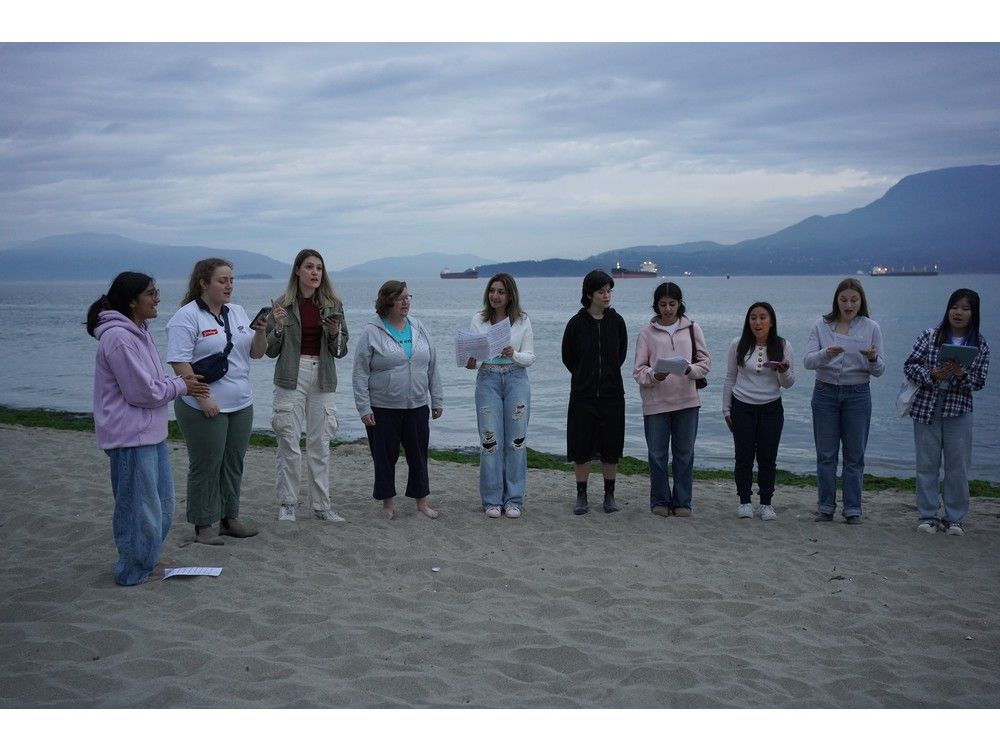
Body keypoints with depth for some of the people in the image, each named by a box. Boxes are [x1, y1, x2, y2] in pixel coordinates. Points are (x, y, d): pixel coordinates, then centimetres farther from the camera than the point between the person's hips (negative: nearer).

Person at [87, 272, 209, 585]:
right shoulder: (118, 338, -20)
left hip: (150, 432, 10)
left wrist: (179, 382, -1)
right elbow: (142, 391, -21)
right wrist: (180, 386, -7)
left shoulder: (139, 332, 11)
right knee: (139, 507, 1)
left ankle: (145, 562, 32)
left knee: (160, 503, 18)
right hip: (131, 436, -10)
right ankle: (134, 572, 15)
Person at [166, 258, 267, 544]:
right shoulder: (187, 317, -10)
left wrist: (260, 332, -8)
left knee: (233, 464, 13)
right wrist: (202, 397, -20)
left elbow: (256, 353, 12)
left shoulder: (238, 313, 11)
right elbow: (179, 362, -16)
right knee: (206, 466, 0)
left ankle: (229, 518, 25)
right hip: (205, 408, -7)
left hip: (241, 404, 7)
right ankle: (204, 525, 10)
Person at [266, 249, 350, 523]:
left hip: (322, 378, 2)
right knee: (289, 444, -2)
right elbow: (270, 350, 2)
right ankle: (287, 503, 10)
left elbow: (341, 352, 8)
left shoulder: (333, 305, 6)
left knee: (320, 444, 6)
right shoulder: (282, 305, 1)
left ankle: (321, 504, 13)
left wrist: (334, 333, -12)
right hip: (291, 376, -2)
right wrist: (279, 326, -14)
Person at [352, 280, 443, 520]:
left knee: (418, 454, 9)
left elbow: (432, 367, 12)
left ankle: (421, 501, 20)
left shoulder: (418, 329, 8)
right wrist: (364, 408, -11)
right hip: (383, 409, -4)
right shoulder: (372, 332, -6)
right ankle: (388, 502, 19)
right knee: (385, 456, 6)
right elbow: (360, 373, -7)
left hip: (417, 407, 4)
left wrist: (437, 400, 11)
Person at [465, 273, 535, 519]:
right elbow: (474, 355, 4)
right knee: (490, 440, -1)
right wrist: (471, 362, -19)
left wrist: (513, 355, -20)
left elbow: (530, 357, 0)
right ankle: (492, 500, 10)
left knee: (516, 440, 2)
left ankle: (513, 500, 12)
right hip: (488, 380, 0)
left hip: (516, 380, 0)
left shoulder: (522, 320, 1)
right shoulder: (479, 320, 3)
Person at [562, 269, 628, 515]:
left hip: (611, 394, 1)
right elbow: (568, 357, 6)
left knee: (611, 448, 6)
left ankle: (609, 495, 18)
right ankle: (581, 496, 14)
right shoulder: (577, 323, -6)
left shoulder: (616, 321, -1)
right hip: (582, 394, -1)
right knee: (581, 448, 3)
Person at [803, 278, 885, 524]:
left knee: (854, 455, 4)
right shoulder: (822, 326, 0)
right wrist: (826, 354, -29)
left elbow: (879, 370, -1)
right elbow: (808, 361, -9)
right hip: (825, 393, 0)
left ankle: (853, 509, 11)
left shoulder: (871, 328, 0)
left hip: (857, 395, 0)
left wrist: (873, 359, -23)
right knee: (826, 454, 6)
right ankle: (825, 507, 14)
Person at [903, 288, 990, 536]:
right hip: (926, 407, 0)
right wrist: (932, 375, -18)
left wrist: (962, 374, -19)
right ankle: (928, 516, 14)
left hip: (959, 410, 1)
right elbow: (909, 366, -2)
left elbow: (979, 382, 1)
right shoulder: (929, 336, 0)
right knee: (927, 464, 4)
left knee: (958, 467, 3)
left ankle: (954, 518, 15)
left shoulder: (980, 345, 2)